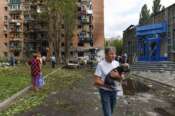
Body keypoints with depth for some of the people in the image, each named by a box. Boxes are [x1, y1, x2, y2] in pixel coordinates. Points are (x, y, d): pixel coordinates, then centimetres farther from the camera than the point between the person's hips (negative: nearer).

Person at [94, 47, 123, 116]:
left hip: (114, 90, 5)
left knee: (111, 110, 21)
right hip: (105, 91, -5)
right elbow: (97, 81, -18)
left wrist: (117, 75, -23)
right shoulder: (100, 64, -17)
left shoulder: (116, 63, -1)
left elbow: (121, 76, -1)